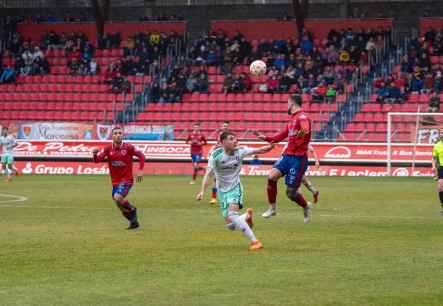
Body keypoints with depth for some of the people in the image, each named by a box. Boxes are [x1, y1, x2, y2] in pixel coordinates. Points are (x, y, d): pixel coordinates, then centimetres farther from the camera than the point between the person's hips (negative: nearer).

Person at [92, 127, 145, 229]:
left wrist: (140, 170, -11)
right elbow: (97, 160, -7)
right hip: (115, 181, 4)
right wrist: (95, 153, -29)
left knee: (118, 197, -29)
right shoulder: (108, 149, -1)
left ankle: (132, 209, -2)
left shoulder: (128, 148, -9)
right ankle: (133, 222, 30)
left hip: (127, 180, -4)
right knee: (122, 209, 8)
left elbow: (141, 156, -1)